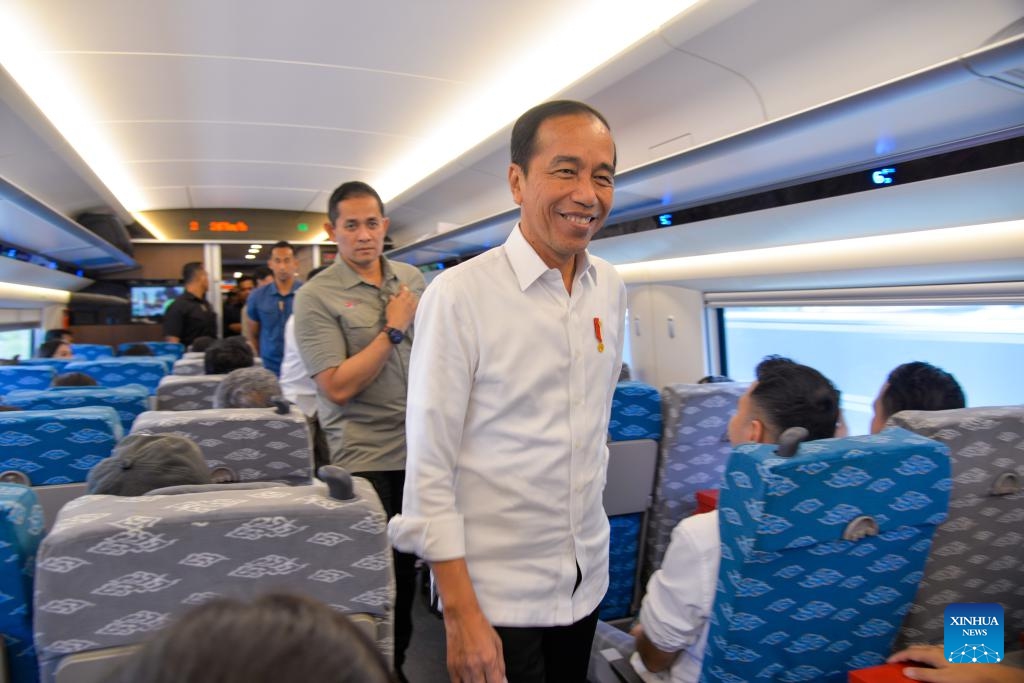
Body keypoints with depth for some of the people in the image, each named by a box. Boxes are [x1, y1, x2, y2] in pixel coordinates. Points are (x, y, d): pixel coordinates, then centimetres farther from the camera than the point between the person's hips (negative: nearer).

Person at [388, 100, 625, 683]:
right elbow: (429, 470, -16)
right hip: (497, 592, -6)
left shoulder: (611, 289, 0)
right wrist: (460, 612, -15)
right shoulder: (460, 295, -18)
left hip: (589, 577, 6)